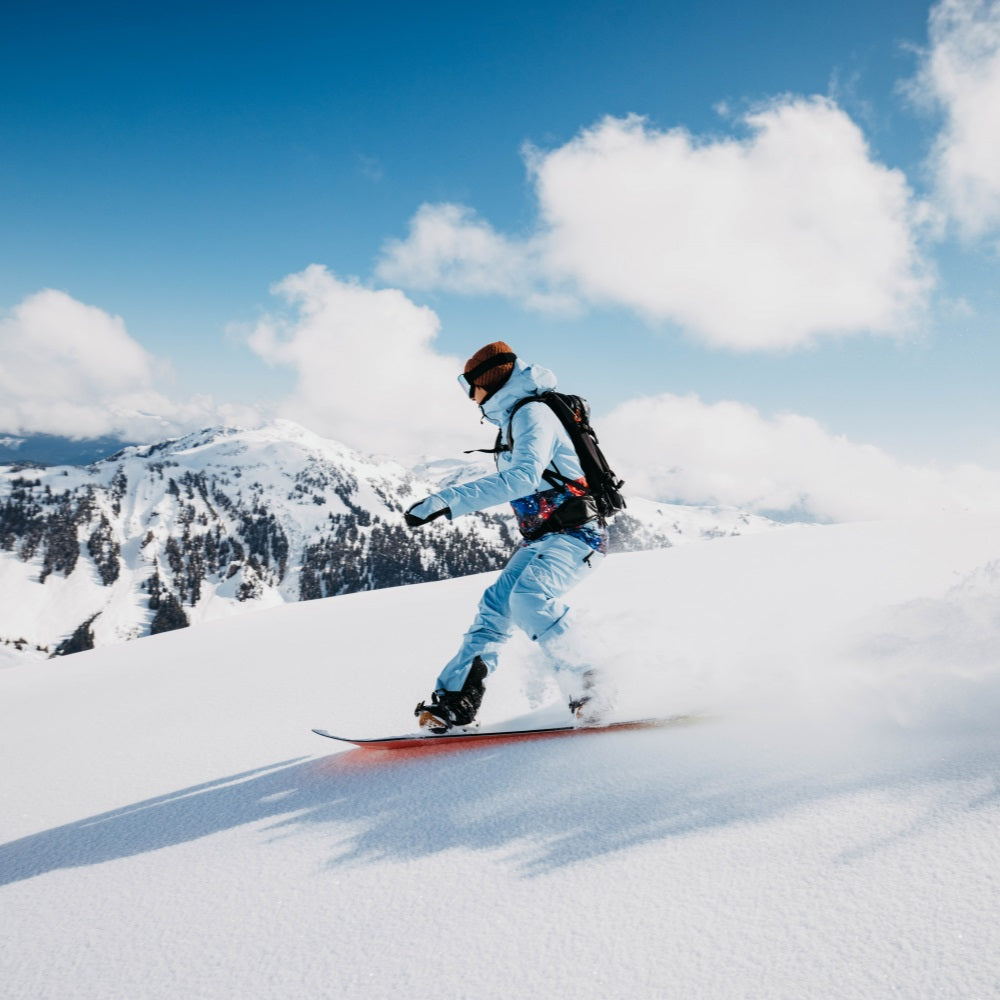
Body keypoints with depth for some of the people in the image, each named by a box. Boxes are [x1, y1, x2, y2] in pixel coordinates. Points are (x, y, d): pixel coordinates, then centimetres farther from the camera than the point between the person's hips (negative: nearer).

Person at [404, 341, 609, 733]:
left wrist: (449, 500, -33)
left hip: (576, 534, -10)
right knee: (495, 607, -2)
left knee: (528, 596, -31)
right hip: (542, 538, 10)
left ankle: (582, 687, -23)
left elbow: (523, 477, -30)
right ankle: (454, 700, -2)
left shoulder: (532, 413, -13)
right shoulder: (515, 418, 17)